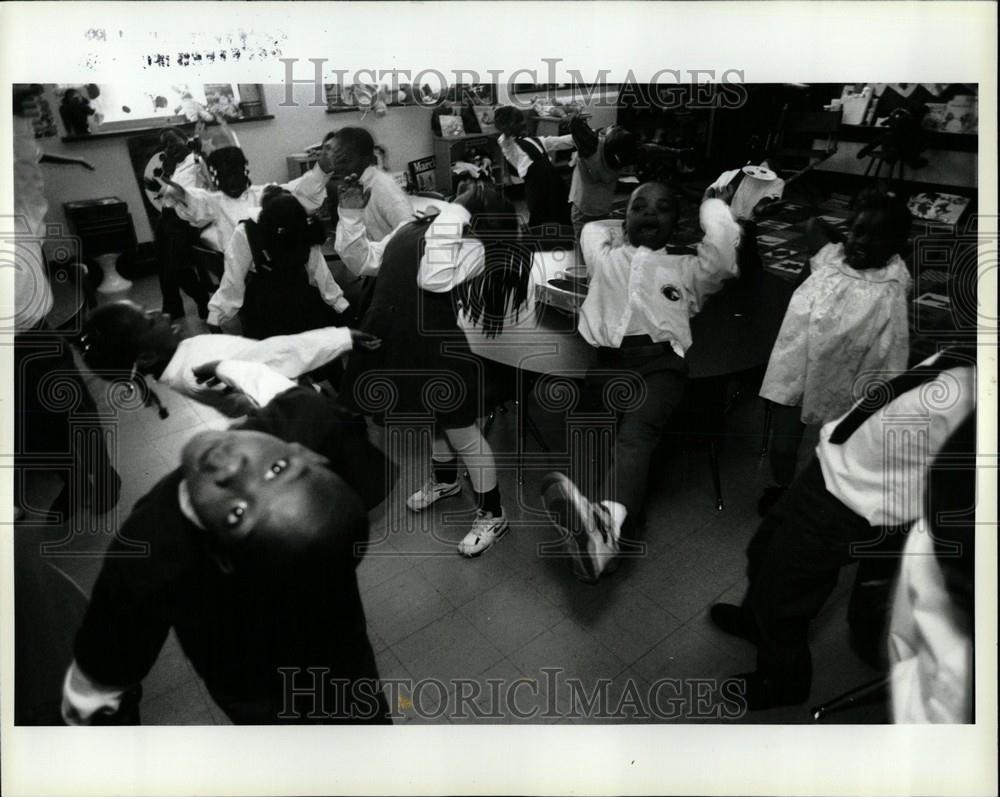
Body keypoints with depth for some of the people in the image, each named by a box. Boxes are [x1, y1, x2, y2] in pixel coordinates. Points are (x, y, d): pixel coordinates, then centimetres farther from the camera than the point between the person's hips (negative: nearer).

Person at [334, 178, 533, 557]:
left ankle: (492, 514, 23)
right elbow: (362, 260, 15)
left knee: (462, 432, 4)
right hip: (393, 341, 7)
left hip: (435, 345, -7)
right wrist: (351, 213, 2)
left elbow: (433, 279, -31)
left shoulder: (474, 247, -13)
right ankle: (445, 479, 53)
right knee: (432, 417, 27)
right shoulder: (412, 226, 8)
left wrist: (455, 212, -25)